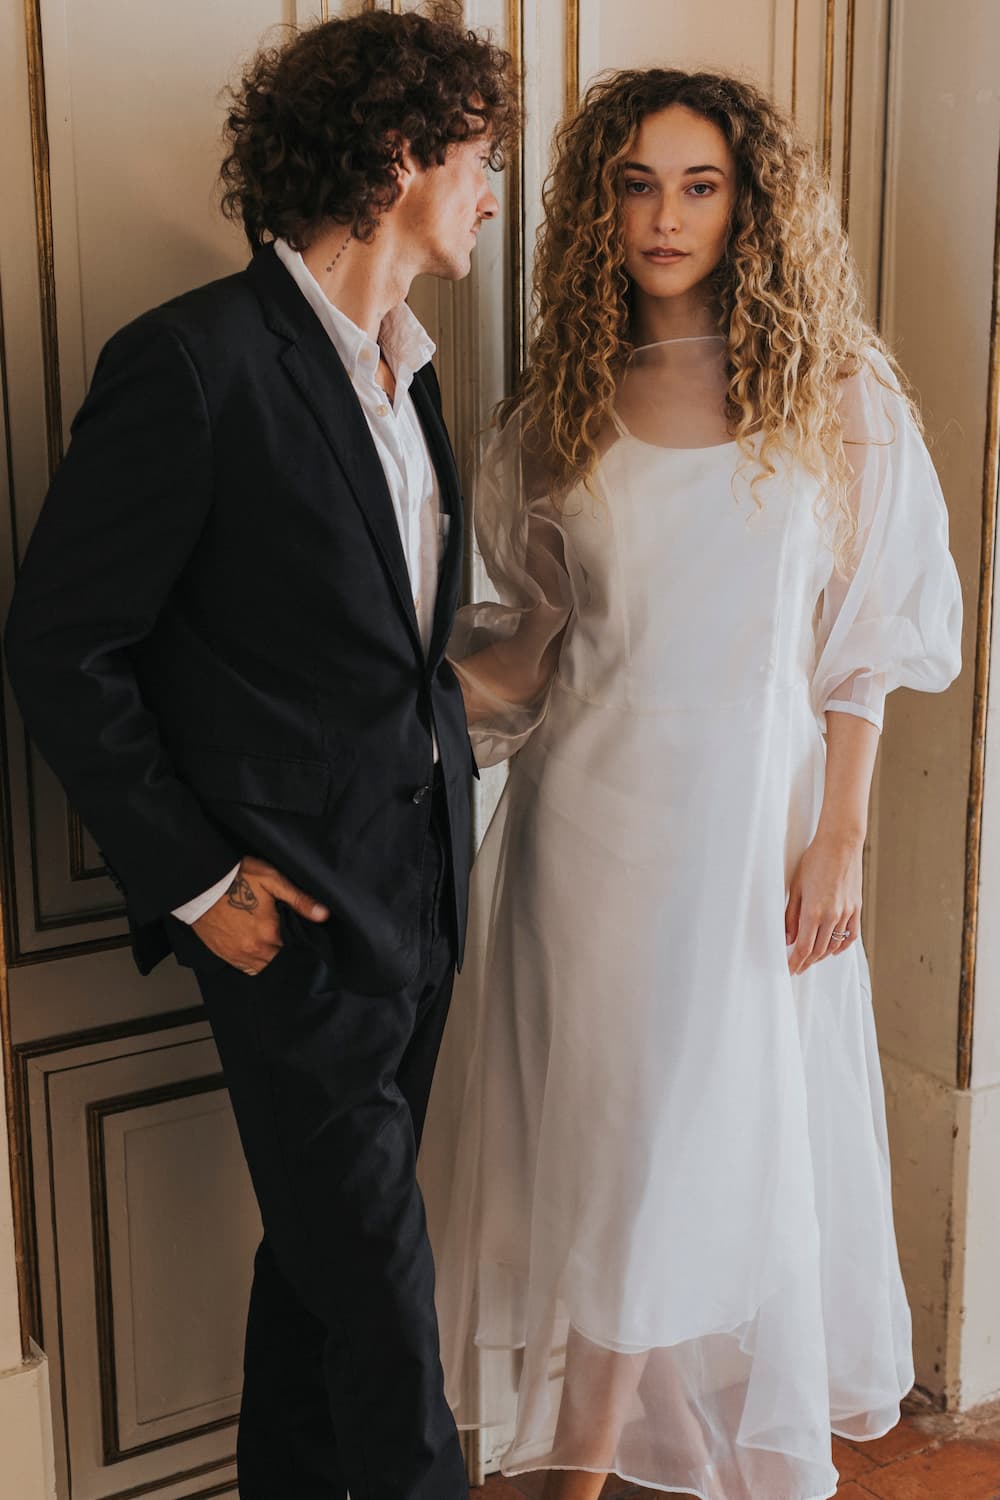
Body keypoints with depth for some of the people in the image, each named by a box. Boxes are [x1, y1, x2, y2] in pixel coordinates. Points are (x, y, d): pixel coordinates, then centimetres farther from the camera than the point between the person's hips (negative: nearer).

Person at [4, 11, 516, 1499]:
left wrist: (444, 760, 9)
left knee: (322, 1245, 21)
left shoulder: (405, 366, 10)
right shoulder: (193, 361, -16)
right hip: (296, 912, -8)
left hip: (417, 888, 8)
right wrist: (192, 877, -13)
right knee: (378, 1285, 5)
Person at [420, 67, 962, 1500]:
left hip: (753, 817, -2)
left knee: (741, 1138, 5)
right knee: (601, 1131, 7)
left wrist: (838, 839, -5)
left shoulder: (835, 394, 0)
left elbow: (862, 640, 0)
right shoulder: (562, 408, 6)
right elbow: (534, 633, 10)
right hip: (594, 820, 2)